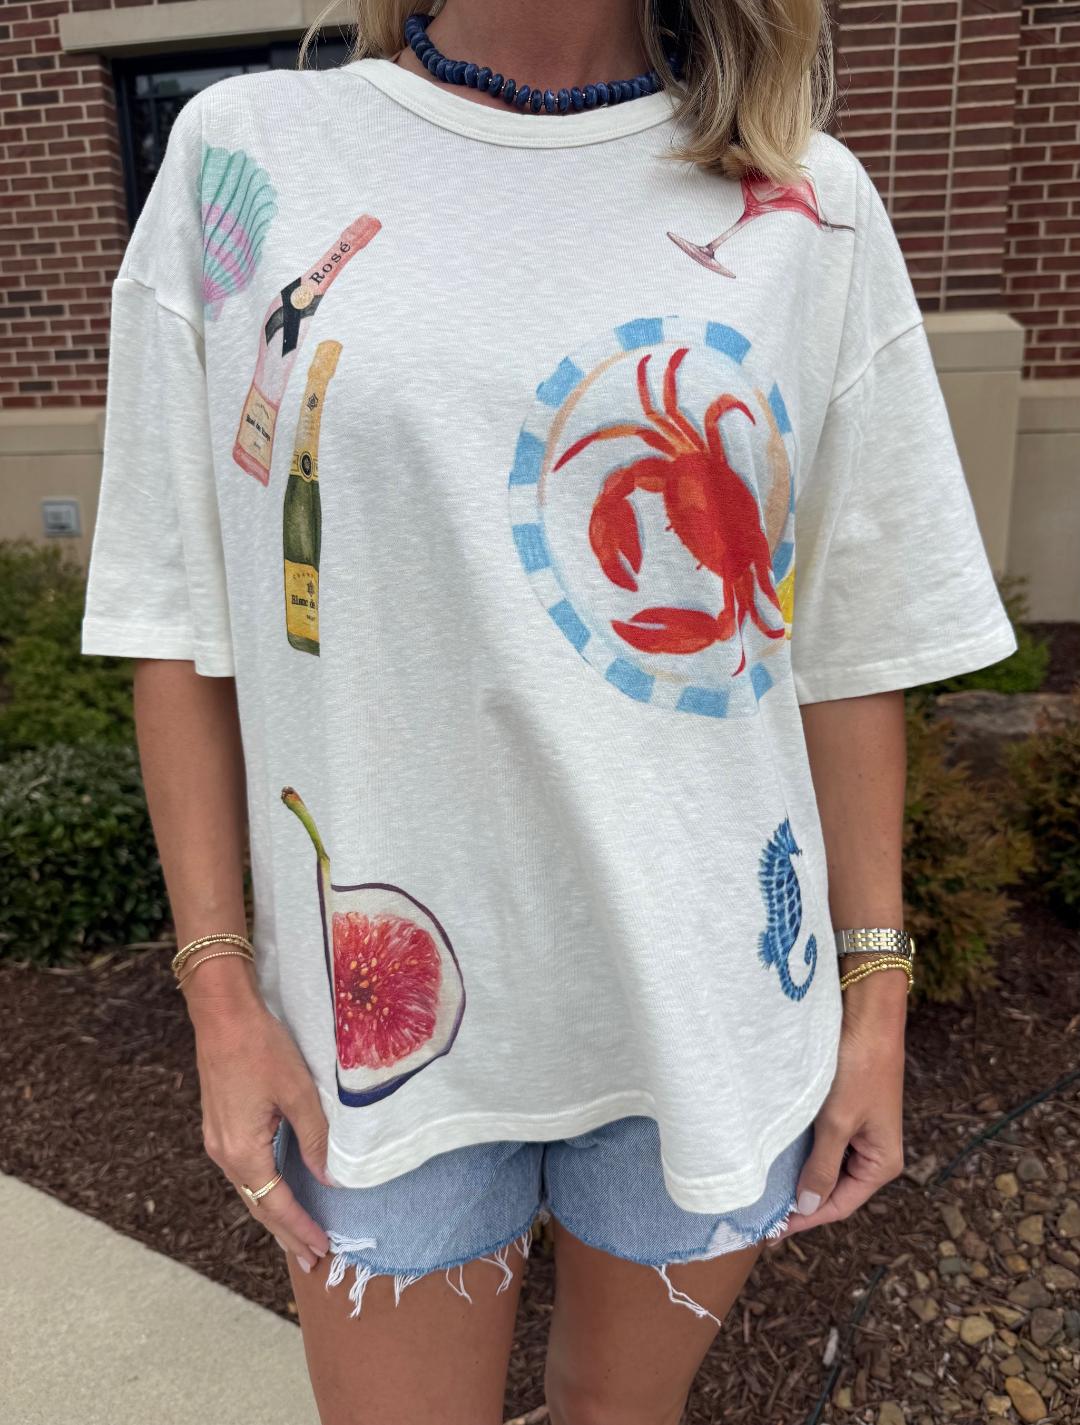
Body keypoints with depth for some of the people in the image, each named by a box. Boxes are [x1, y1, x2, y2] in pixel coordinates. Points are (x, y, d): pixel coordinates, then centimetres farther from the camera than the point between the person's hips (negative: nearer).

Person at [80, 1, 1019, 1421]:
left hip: (712, 995, 2)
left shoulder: (808, 204, 1)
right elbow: (183, 616, 0)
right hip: (381, 993, 0)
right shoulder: (243, 153, 0)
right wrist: (220, 981, -2)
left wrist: (876, 986, 2)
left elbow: (852, 641, 1)